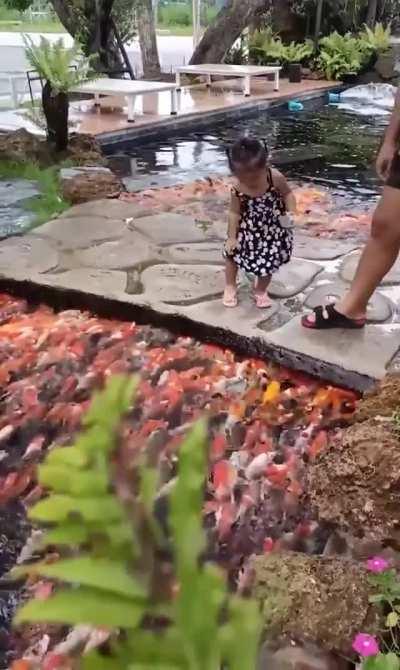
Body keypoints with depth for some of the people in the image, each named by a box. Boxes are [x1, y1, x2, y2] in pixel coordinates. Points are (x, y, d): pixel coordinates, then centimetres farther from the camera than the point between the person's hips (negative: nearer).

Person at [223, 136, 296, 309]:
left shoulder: (275, 178, -26)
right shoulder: (237, 189, -24)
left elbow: (288, 193, -7)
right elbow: (234, 213, -13)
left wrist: (291, 212, -21)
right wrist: (232, 237, -11)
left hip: (272, 229, 0)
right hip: (248, 229, 1)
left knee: (268, 260, 10)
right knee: (232, 253, 9)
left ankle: (260, 290, 37)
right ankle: (230, 287, 34)